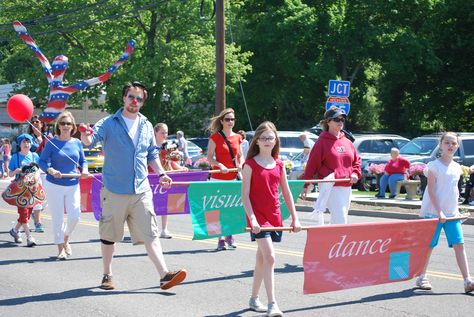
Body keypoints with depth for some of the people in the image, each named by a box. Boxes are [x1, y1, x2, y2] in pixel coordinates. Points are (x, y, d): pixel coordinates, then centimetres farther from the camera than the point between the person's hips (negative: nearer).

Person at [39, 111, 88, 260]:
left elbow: (83, 161, 12)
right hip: (54, 185, -3)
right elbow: (42, 161, -6)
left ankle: (66, 239, 27)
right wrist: (50, 170, -24)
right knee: (58, 218, 2)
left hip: (73, 185, 3)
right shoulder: (52, 143, -6)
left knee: (75, 216, -3)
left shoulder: (77, 143, 4)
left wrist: (84, 170, -8)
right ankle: (60, 248, 17)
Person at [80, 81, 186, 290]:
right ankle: (107, 275, 23)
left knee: (150, 234, -3)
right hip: (114, 191, -3)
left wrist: (161, 173, 8)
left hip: (141, 190, 3)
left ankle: (164, 275, -7)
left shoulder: (146, 126, 12)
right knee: (109, 235, 8)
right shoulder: (109, 123, -2)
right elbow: (91, 140, -19)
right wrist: (85, 137, -42)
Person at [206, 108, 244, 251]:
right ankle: (220, 239, 1)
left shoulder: (237, 137, 9)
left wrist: (241, 164, -3)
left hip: (233, 177, 4)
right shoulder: (215, 137, -3)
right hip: (218, 177, -4)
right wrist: (219, 165, -21)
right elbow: (209, 157, -4)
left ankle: (230, 236, 19)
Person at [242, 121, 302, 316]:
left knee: (262, 258, 15)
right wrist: (252, 219, -19)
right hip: (258, 216, -5)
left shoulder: (279, 165, 9)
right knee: (269, 258, -15)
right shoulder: (250, 165, -6)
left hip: (274, 216, 5)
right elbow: (245, 195, -9)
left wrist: (294, 217, 8)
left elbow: (286, 193, 12)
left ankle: (254, 299, 27)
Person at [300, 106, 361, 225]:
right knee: (340, 220, -14)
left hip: (346, 188, 7)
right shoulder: (322, 141, -5)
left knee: (337, 222, 13)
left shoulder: (347, 142, 12)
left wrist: (355, 173, 2)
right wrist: (305, 185, -11)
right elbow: (312, 164, -7)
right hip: (330, 188, -7)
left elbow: (357, 160, 22)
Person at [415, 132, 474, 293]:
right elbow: (431, 190, -12)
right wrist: (439, 211, -18)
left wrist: (456, 210, 14)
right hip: (433, 212, -5)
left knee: (459, 245, -4)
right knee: (429, 245, 2)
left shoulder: (456, 167, 12)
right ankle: (421, 277, 17)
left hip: (452, 213, 5)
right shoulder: (434, 166, -7)